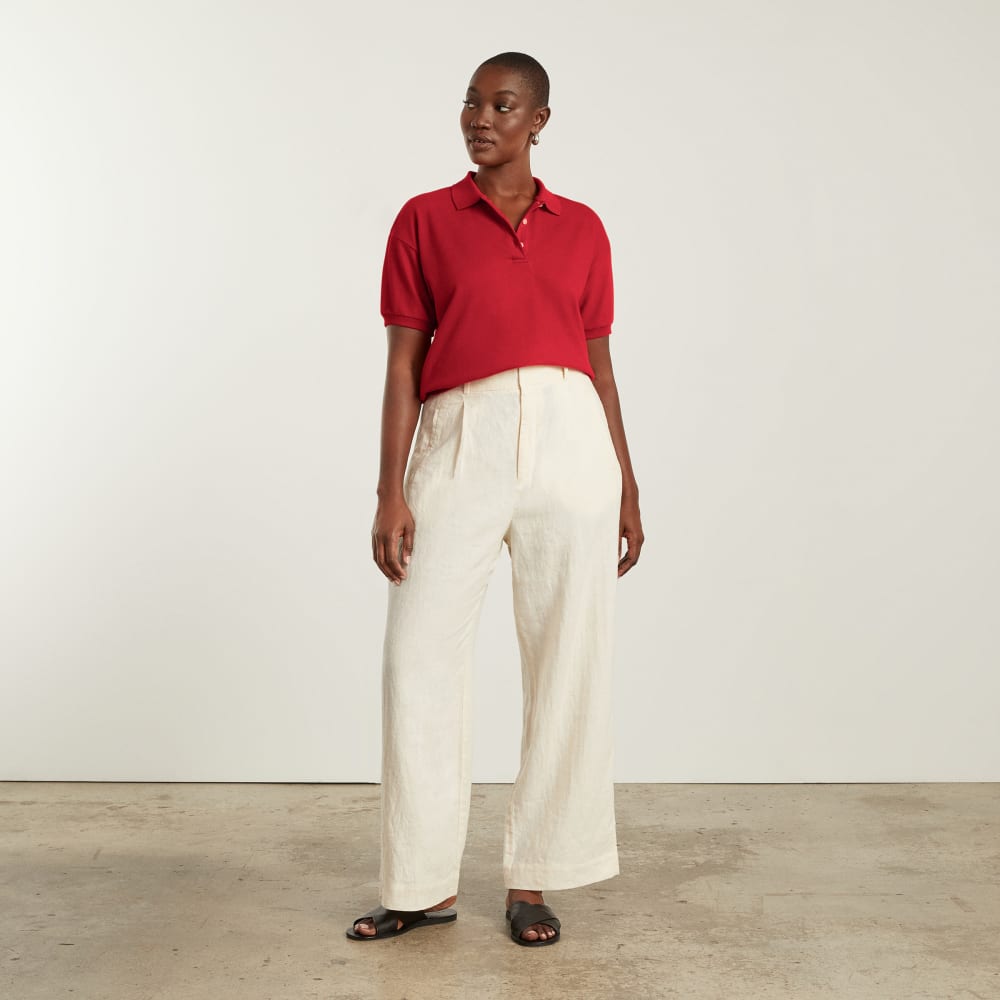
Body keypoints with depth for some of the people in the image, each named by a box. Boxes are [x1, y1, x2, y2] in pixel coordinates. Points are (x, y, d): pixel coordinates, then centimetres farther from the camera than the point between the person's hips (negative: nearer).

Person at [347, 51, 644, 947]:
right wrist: (391, 491, -5)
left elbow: (600, 364, 15)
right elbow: (403, 364, 4)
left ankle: (532, 879, 18)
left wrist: (628, 489, 12)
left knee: (568, 664, 3)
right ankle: (426, 885, 15)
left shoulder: (582, 228, 13)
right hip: (459, 445, -1)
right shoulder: (424, 219, 9)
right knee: (420, 658, -2)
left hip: (568, 440, 2)